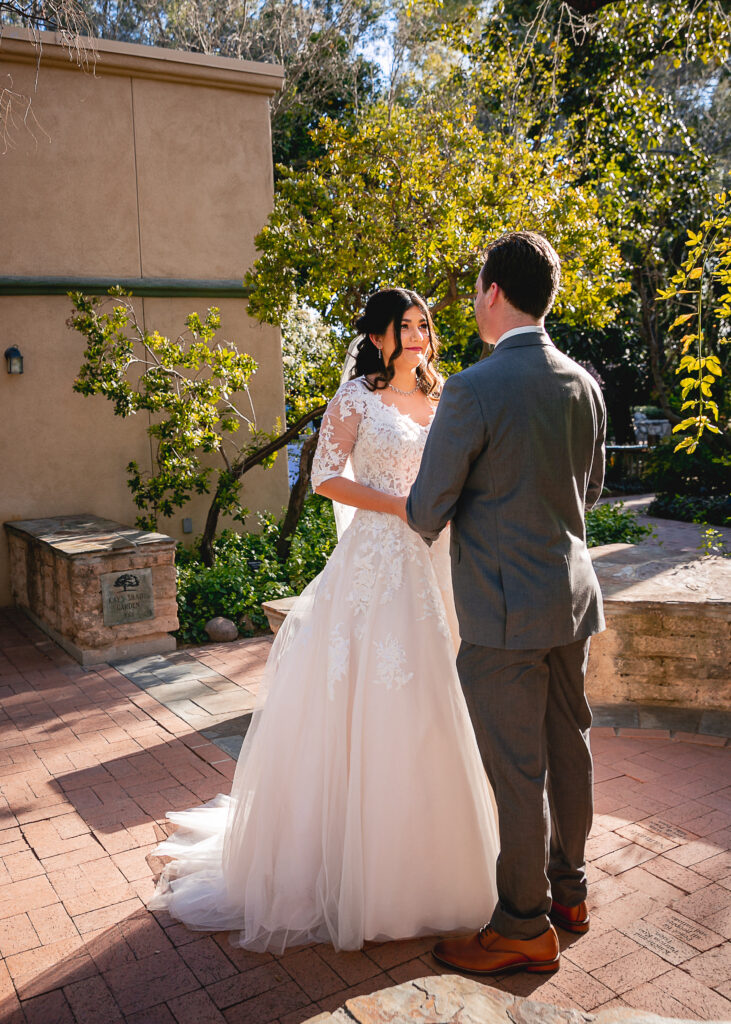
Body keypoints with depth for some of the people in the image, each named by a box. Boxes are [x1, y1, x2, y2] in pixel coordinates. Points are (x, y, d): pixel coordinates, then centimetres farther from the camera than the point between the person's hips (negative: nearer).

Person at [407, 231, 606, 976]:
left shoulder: (473, 391, -19)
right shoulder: (582, 383, 4)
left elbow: (427, 510, -13)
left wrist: (430, 522, 10)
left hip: (505, 611, -8)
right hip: (572, 594, 8)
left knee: (517, 773, 5)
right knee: (567, 748, 20)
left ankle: (524, 928, 22)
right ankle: (568, 890, 38)